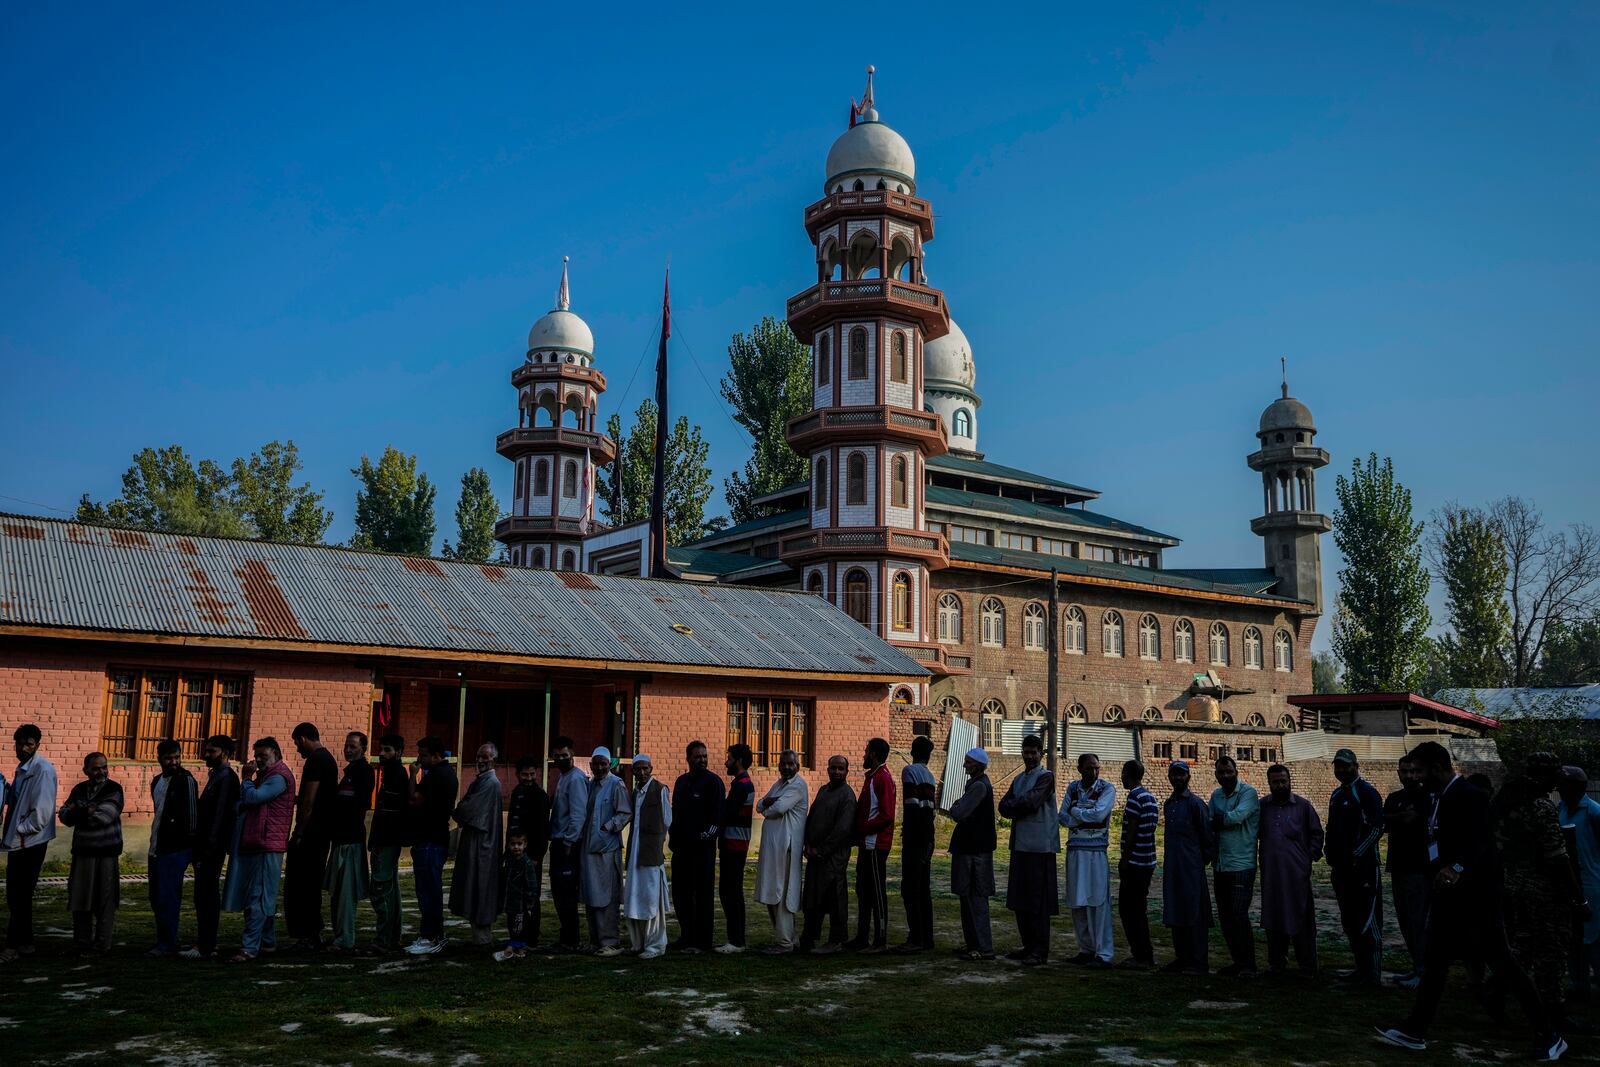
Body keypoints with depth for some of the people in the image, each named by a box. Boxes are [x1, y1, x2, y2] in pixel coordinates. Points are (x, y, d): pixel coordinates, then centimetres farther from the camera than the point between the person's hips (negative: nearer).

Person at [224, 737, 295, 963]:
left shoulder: (279, 777, -11)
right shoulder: (265, 776, 22)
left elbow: (251, 798, -21)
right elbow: (245, 804, 16)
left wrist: (246, 779, -4)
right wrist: (249, 779, -1)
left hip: (267, 845, -10)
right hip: (257, 844, 10)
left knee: (257, 898, -11)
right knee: (265, 897, 14)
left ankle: (249, 947, -13)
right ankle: (268, 942, 21)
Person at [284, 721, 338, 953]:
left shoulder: (314, 761, -15)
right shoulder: (328, 758, 16)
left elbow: (309, 802, -20)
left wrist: (298, 833, -18)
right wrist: (295, 798, 28)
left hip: (309, 832, -10)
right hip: (322, 833, 10)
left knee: (298, 885, -5)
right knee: (313, 885, 15)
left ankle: (305, 936, -4)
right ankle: (314, 934, 19)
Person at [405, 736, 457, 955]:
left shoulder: (436, 775, -17)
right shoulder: (448, 773, 17)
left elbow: (415, 800, -19)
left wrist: (414, 775, -9)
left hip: (428, 841, -11)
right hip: (437, 838, 11)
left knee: (428, 890, -7)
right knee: (431, 889, 14)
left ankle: (431, 939, -3)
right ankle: (435, 935, 20)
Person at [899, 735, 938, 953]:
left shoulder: (910, 770, -8)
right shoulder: (930, 776, 16)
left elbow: (911, 807, -17)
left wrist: (907, 837, -18)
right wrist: (927, 840, 18)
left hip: (915, 838, -8)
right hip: (928, 837, 8)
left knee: (910, 888, -7)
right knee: (924, 888, 12)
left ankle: (916, 939, -9)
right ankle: (926, 937, 15)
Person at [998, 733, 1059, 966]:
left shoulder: (1045, 777, -5)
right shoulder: (1018, 779, 18)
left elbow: (1030, 802, -18)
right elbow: (1004, 806, 7)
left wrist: (1014, 805, -1)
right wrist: (1022, 807, -10)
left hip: (1039, 846, -8)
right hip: (1020, 844, 8)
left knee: (1038, 900, -5)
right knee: (1019, 899, 10)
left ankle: (1040, 950, 0)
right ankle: (1028, 946, 19)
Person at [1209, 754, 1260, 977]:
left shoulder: (1248, 792, -6)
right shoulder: (1216, 795, 14)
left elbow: (1237, 816, -21)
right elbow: (1210, 824, 5)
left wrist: (1217, 820, -6)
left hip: (1242, 865, -7)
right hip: (1220, 866, 7)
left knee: (1239, 915, -11)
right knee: (1225, 917, 10)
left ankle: (1248, 965, -2)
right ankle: (1238, 961, 20)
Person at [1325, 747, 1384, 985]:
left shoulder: (1365, 792, -9)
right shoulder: (1337, 795, 17)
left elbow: (1376, 827, -17)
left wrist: (1356, 855, -18)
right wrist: (1332, 857, 14)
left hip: (1362, 867, -9)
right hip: (1342, 868, 9)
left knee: (1367, 921, -5)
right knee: (1349, 921, 13)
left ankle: (1373, 972, -1)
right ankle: (1362, 968, 22)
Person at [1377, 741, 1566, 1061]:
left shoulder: (1470, 796, -17)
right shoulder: (1441, 797, 10)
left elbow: (1479, 842, -29)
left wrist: (1456, 868, -42)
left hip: (1475, 895, -9)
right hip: (1449, 894, 9)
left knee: (1503, 963, -1)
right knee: (1435, 960, 11)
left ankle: (1549, 1035, 13)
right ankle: (1415, 1031, 17)